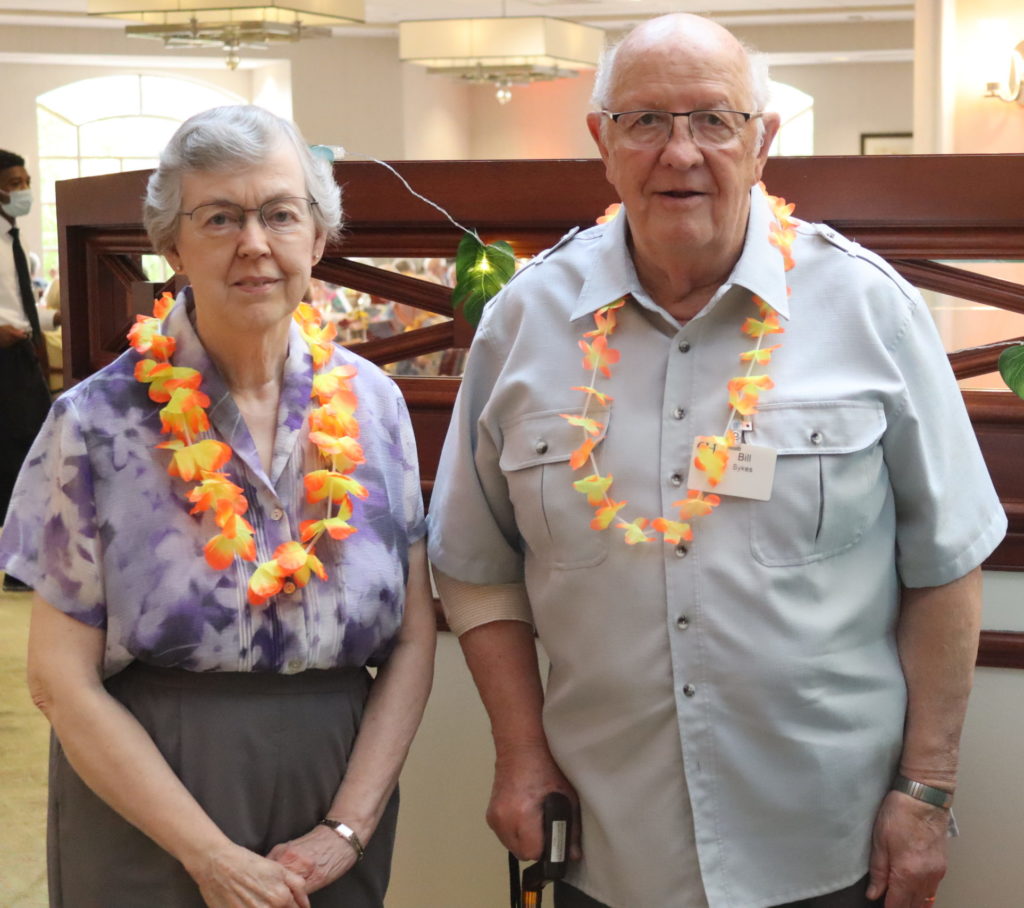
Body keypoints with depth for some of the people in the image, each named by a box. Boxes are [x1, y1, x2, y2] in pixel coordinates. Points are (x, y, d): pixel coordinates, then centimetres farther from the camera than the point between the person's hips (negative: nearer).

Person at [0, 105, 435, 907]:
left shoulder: (371, 404, -1)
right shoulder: (99, 421, -10)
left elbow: (413, 641, 0)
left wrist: (348, 828, -9)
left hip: (335, 788, 3)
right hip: (151, 824, -2)